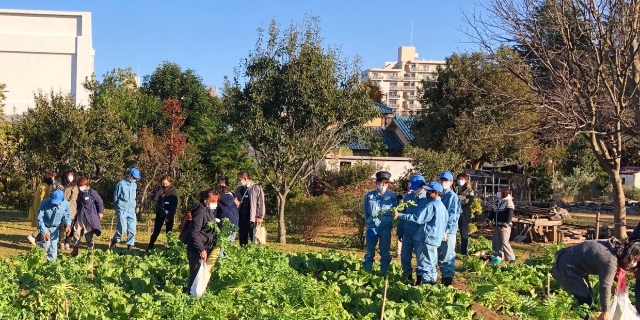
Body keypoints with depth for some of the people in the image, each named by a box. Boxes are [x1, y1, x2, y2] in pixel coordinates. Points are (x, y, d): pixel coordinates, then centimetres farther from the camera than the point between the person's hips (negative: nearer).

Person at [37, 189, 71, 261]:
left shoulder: (66, 204, -22)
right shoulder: (45, 203, -28)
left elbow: (67, 215, -2)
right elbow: (40, 218, -22)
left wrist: (68, 224, -22)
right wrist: (44, 231, -29)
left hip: (55, 228, 2)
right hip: (45, 226, -2)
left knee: (53, 247, 6)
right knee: (45, 245, -15)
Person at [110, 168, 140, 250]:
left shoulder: (134, 185, 10)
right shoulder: (121, 184, -6)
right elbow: (115, 197, 1)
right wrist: (117, 208, 7)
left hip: (132, 211, 5)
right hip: (122, 211, -5)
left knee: (132, 230, -1)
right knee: (122, 228, -11)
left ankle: (130, 246, 8)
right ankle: (114, 241, 13)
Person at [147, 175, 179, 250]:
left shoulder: (173, 191, -9)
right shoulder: (160, 189, 3)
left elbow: (174, 205, -13)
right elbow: (154, 199, -11)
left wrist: (169, 216, -19)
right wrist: (159, 190, -19)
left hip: (169, 215, -3)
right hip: (160, 213, 3)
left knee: (169, 232, 1)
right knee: (156, 231, 7)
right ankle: (150, 246, 16)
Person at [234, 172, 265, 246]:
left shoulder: (257, 188, 0)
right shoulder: (239, 189, 16)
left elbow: (261, 203, -4)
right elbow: (236, 202, 21)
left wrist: (259, 217, -11)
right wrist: (236, 203, -3)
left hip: (252, 218, -5)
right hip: (241, 218, 5)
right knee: (242, 241, 8)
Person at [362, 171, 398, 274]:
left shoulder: (392, 196, -2)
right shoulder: (369, 196, 2)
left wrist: (389, 222, 0)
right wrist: (369, 222, 8)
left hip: (386, 228, -1)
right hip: (372, 227, 1)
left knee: (385, 253, 6)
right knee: (369, 252, 8)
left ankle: (384, 273, 14)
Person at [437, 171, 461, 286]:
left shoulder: (453, 196, -10)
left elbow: (452, 215, -15)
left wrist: (446, 230, -19)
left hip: (448, 231, -7)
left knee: (448, 255, -3)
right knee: (440, 254, 14)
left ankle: (448, 277, 5)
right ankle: (444, 275, 24)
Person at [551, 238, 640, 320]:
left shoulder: (615, 247, 2)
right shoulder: (610, 260, -27)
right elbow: (605, 286, -23)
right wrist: (605, 311, -14)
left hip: (573, 261, 10)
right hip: (566, 267, -10)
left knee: (586, 297, 15)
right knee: (586, 300, -9)